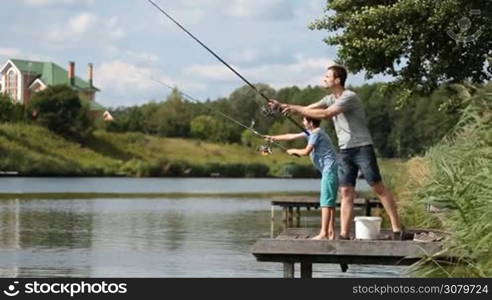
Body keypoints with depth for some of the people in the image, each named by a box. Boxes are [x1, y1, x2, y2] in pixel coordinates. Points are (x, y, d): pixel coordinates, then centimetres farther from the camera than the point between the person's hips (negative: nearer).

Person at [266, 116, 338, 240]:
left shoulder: (316, 133, -11)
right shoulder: (311, 132, 18)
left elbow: (306, 152, -15)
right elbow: (292, 136, 25)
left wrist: (293, 151, 3)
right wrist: (274, 137, 28)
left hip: (330, 169, -10)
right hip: (330, 170, 10)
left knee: (326, 202, -12)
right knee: (330, 202, 9)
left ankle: (323, 233, -14)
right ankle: (331, 232, 10)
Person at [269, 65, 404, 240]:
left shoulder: (349, 97, -14)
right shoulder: (330, 99, 12)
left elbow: (325, 114, -25)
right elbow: (307, 109, 9)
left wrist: (296, 109, -23)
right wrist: (282, 106, -2)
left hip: (362, 147, -7)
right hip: (345, 151, 8)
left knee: (378, 187, -4)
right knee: (346, 192, 1)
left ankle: (397, 228, 2)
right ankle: (344, 235, -1)